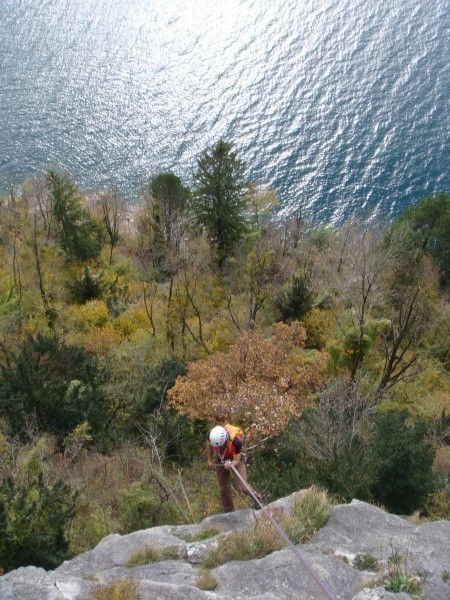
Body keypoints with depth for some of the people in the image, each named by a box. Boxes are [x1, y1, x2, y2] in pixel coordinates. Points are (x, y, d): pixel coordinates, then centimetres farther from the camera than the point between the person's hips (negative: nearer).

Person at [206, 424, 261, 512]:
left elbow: (237, 460, -28)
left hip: (235, 459, -3)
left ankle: (255, 498, 15)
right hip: (221, 459, 3)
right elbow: (209, 444, -4)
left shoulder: (236, 441, -41)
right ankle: (229, 513, 23)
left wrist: (230, 464, -50)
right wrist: (210, 460, 8)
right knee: (224, 489, 5)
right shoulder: (212, 435, -30)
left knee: (242, 487, -15)